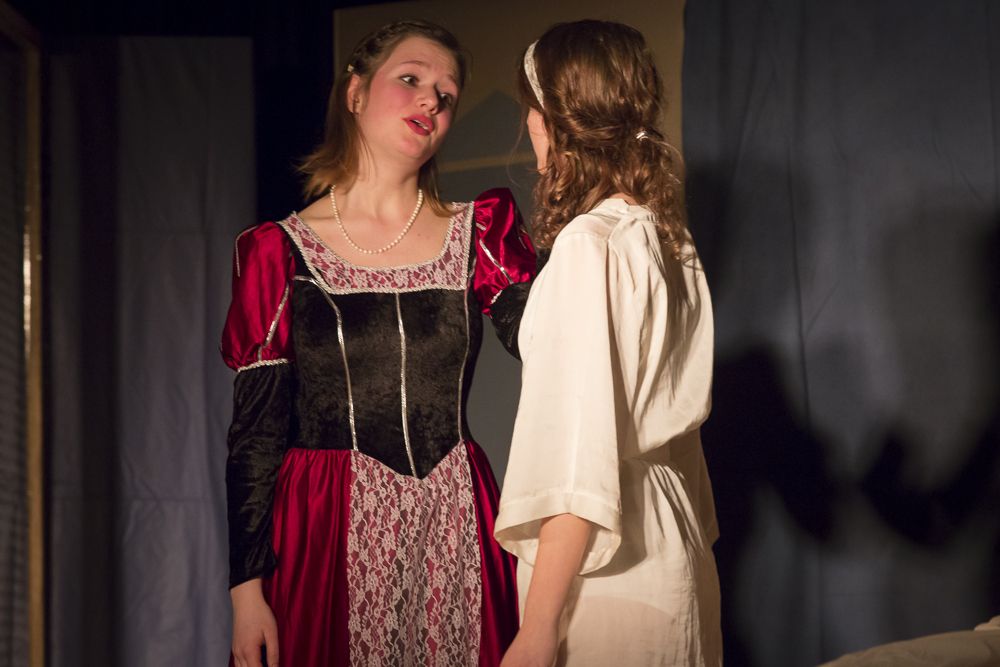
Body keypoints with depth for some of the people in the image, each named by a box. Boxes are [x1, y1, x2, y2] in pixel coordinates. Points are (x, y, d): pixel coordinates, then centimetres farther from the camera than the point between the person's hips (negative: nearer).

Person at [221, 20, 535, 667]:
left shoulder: (478, 236, 8)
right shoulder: (279, 250, 1)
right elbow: (255, 432, -2)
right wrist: (247, 588, -7)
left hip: (457, 533, 2)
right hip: (331, 537, -2)